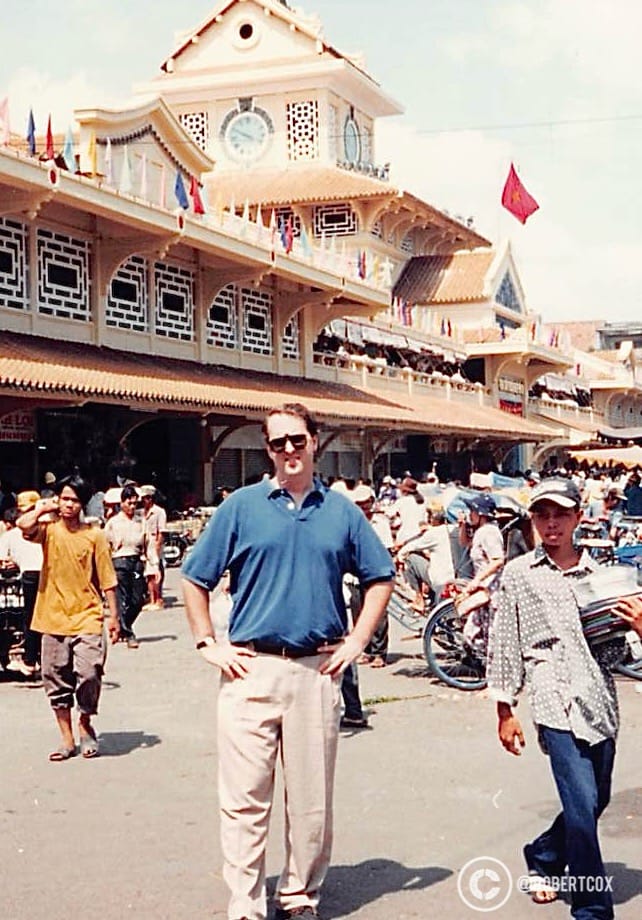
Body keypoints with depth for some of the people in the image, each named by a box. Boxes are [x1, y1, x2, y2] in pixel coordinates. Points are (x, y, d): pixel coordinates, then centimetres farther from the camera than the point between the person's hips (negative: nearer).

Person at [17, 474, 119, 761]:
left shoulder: (94, 536, 2)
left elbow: (107, 580, 3)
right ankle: (67, 739, 19)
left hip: (86, 619, -2)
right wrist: (45, 508, -8)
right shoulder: (48, 529, 3)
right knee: (56, 680, 7)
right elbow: (23, 524, -21)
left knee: (89, 674, -13)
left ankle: (85, 725, 14)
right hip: (53, 619, 2)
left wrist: (113, 616, 1)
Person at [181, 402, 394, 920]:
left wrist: (355, 643, 6)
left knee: (312, 799, 9)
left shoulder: (342, 511, 8)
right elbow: (195, 580, 8)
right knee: (245, 799, 0)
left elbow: (380, 579, 15)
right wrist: (208, 644, 0)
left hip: (317, 669, 2)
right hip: (251, 669, -1)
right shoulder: (241, 506, 3)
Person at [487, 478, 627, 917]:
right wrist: (505, 709, 4)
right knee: (582, 802, -12)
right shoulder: (519, 574, 5)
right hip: (555, 697, -4)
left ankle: (543, 858, 37)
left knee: (596, 800, 12)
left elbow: (615, 650, 16)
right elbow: (504, 643, 6)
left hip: (600, 699, 4)